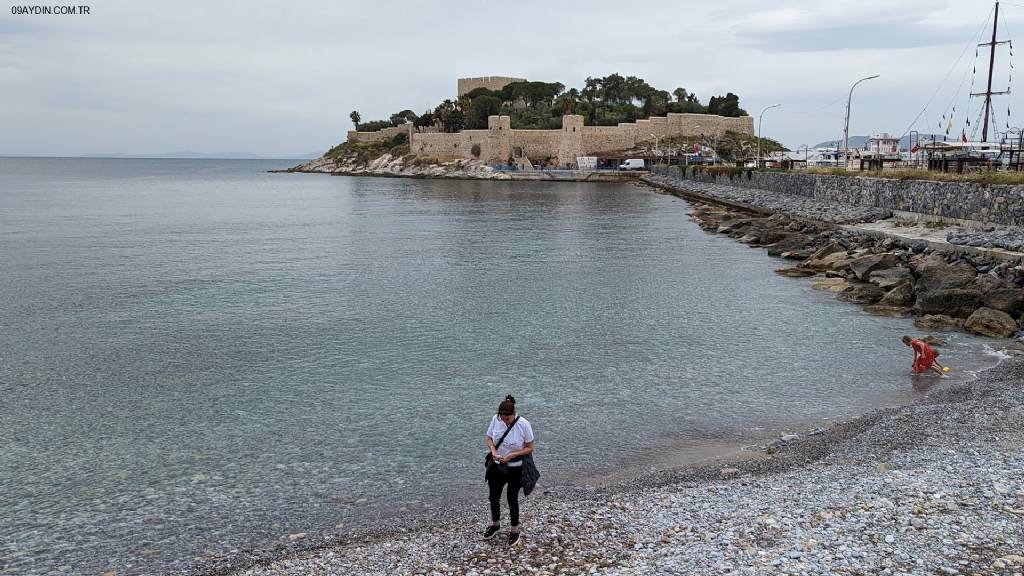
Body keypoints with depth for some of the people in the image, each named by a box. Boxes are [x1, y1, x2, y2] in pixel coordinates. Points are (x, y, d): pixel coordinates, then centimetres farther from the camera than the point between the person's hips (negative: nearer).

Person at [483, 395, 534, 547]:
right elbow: (489, 438, 2)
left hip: (515, 469, -4)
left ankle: (515, 530, 30)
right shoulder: (495, 419, -13)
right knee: (493, 496, 16)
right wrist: (493, 449, -19)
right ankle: (495, 525, 41)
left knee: (512, 499, 8)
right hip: (497, 466, 4)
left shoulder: (524, 424, -22)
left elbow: (530, 448, -13)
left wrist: (512, 455, -26)